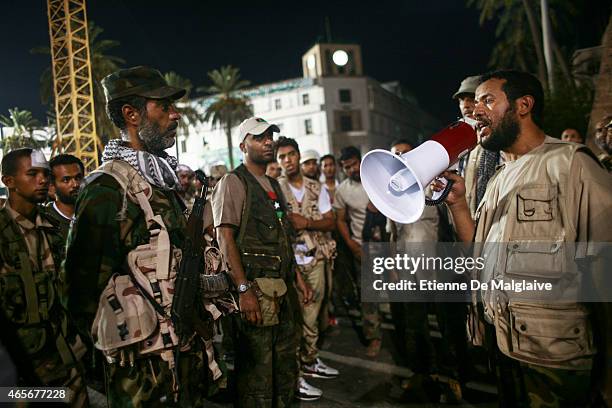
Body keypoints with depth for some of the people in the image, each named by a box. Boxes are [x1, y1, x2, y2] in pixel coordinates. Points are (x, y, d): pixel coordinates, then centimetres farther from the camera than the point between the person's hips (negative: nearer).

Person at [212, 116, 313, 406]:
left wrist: (297, 279, 16)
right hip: (256, 289, -8)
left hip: (283, 290, 8)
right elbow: (225, 238, -16)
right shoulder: (233, 182, -6)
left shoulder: (274, 185, 18)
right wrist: (244, 290, -23)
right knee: (257, 377, 0)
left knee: (286, 369, 18)